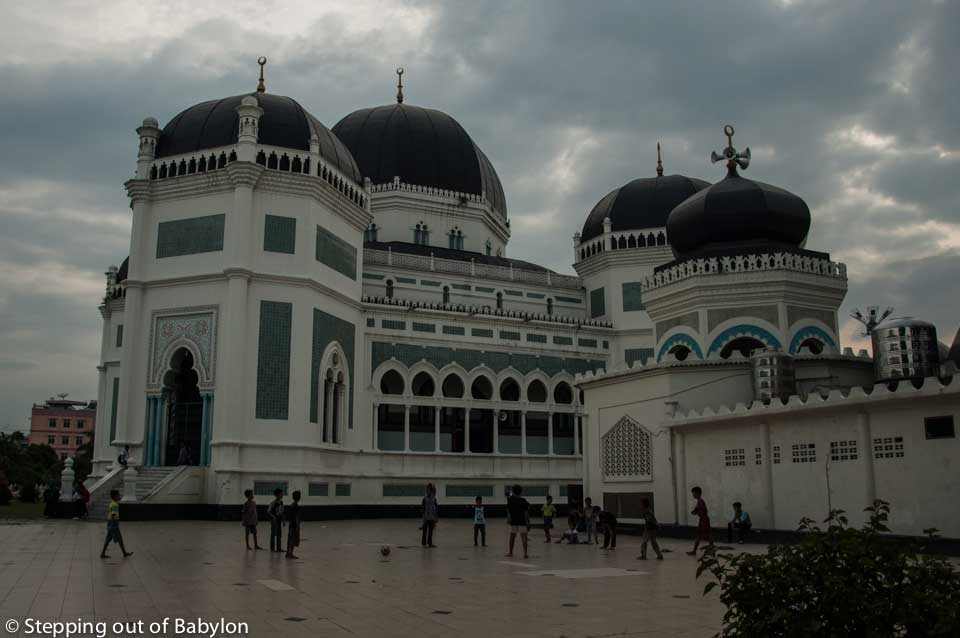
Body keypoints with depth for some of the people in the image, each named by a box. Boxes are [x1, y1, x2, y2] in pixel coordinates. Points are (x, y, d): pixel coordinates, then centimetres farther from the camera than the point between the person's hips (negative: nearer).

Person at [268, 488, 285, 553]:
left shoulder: (281, 502, 6)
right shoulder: (273, 502, -15)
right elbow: (268, 511, -15)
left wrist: (283, 520, 13)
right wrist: (273, 516, -28)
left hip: (279, 520, 7)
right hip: (274, 520, -7)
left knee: (279, 534, 10)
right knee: (274, 533, 0)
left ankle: (279, 548, 17)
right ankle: (272, 548, 9)